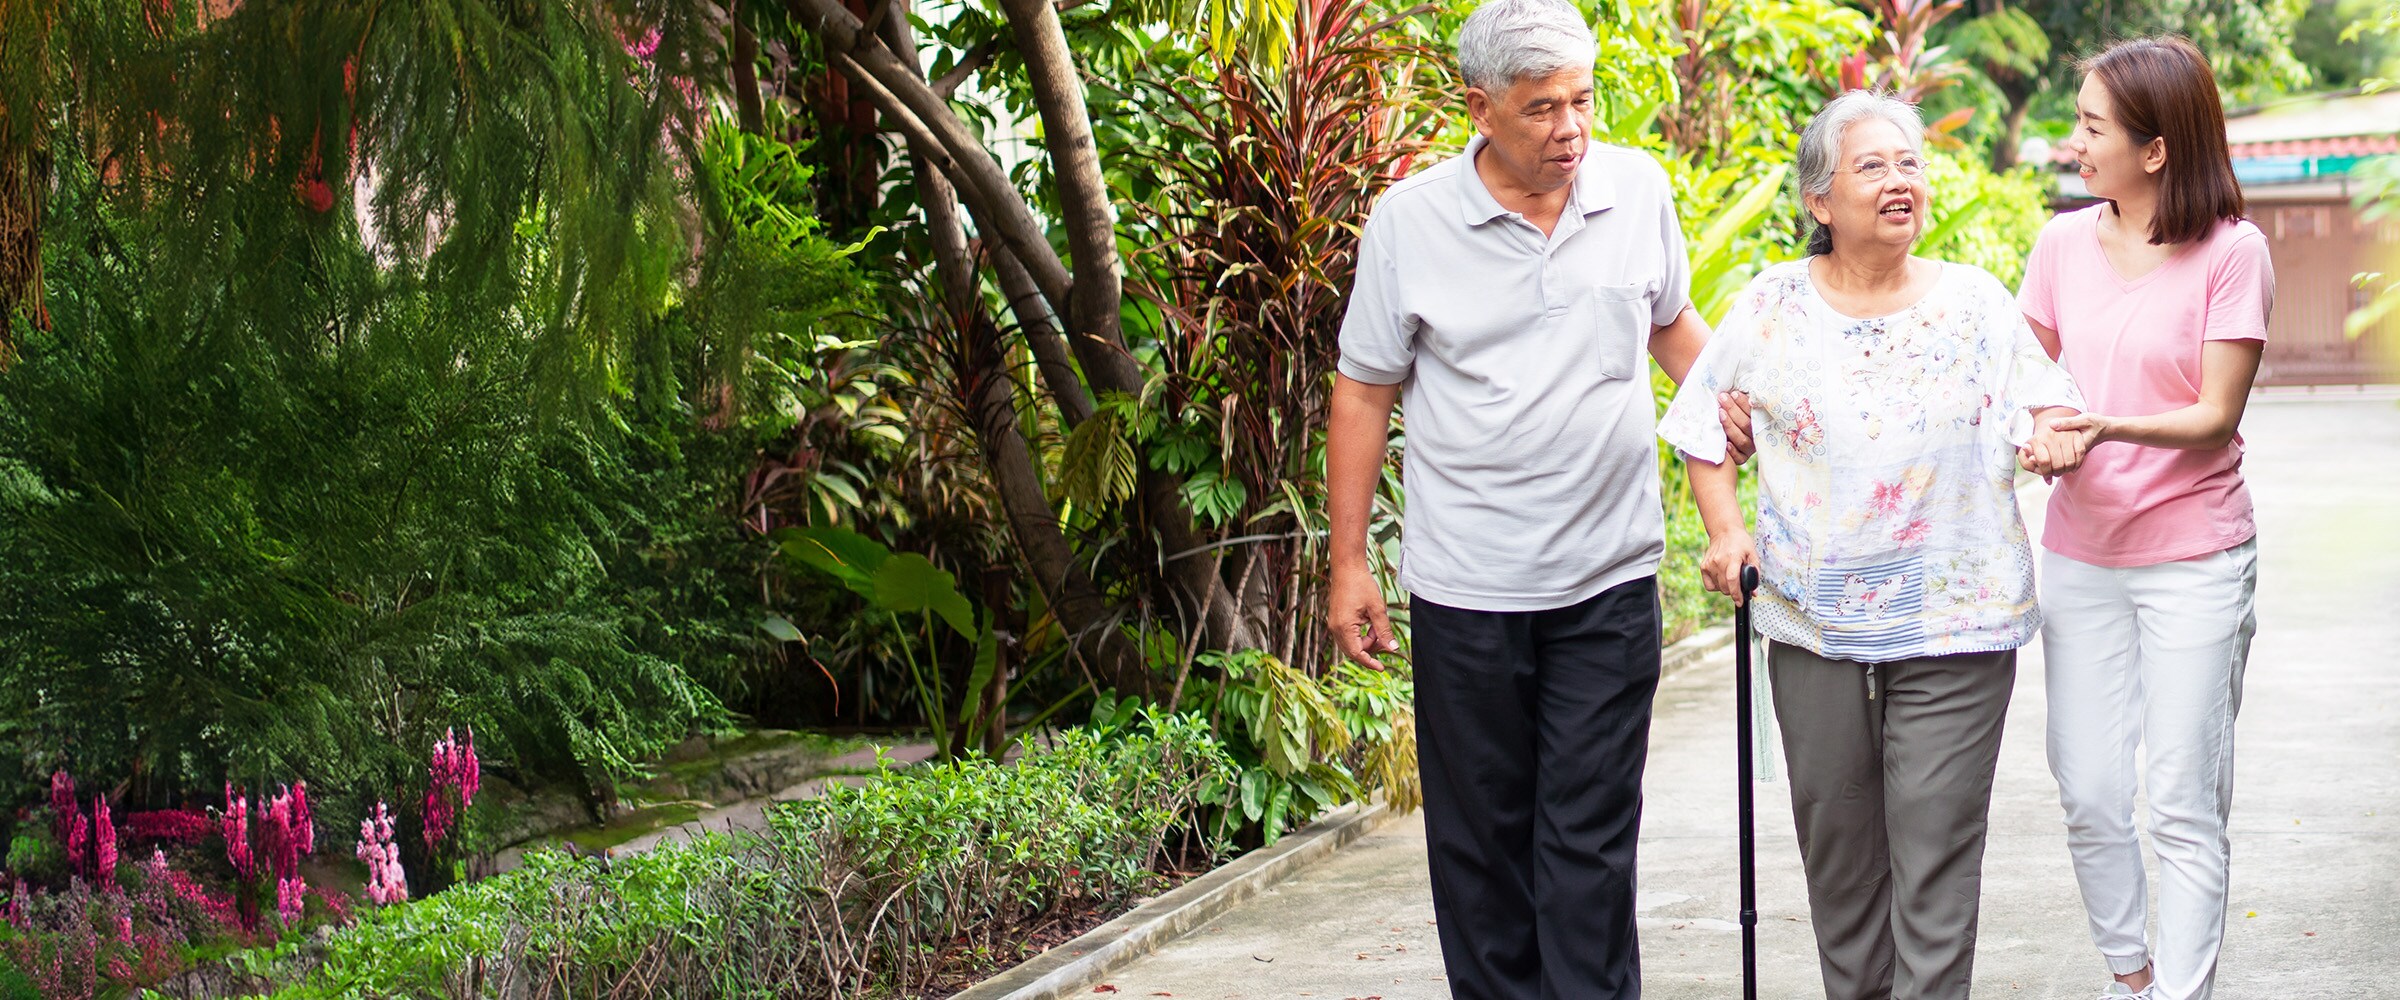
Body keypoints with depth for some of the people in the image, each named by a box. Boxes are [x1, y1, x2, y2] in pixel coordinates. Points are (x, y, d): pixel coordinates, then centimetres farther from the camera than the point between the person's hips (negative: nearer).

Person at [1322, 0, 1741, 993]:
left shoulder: (1639, 189, 1)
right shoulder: (1410, 220, -5)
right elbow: (1363, 393, 1)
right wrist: (1349, 563, 1)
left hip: (1609, 582, 1)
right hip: (1466, 589, -1)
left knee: (1591, 837, 1)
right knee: (1481, 834, 8)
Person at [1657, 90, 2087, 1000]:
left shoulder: (1974, 300, 3)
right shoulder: (1773, 305, 3)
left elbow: (2046, 410, 4)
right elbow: (1702, 423, 12)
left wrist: (2052, 437, -18)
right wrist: (1727, 532, 1)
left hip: (1955, 623, -1)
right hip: (1815, 622, 2)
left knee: (1935, 847, -5)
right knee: (1836, 841, 10)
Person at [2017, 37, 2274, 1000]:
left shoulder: (2231, 250, -10)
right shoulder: (2066, 242, 3)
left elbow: (2216, 415, -12)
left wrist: (2112, 427, -27)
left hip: (2194, 559, -4)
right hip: (2080, 552, 4)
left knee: (2185, 809, -3)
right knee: (2088, 797, 6)